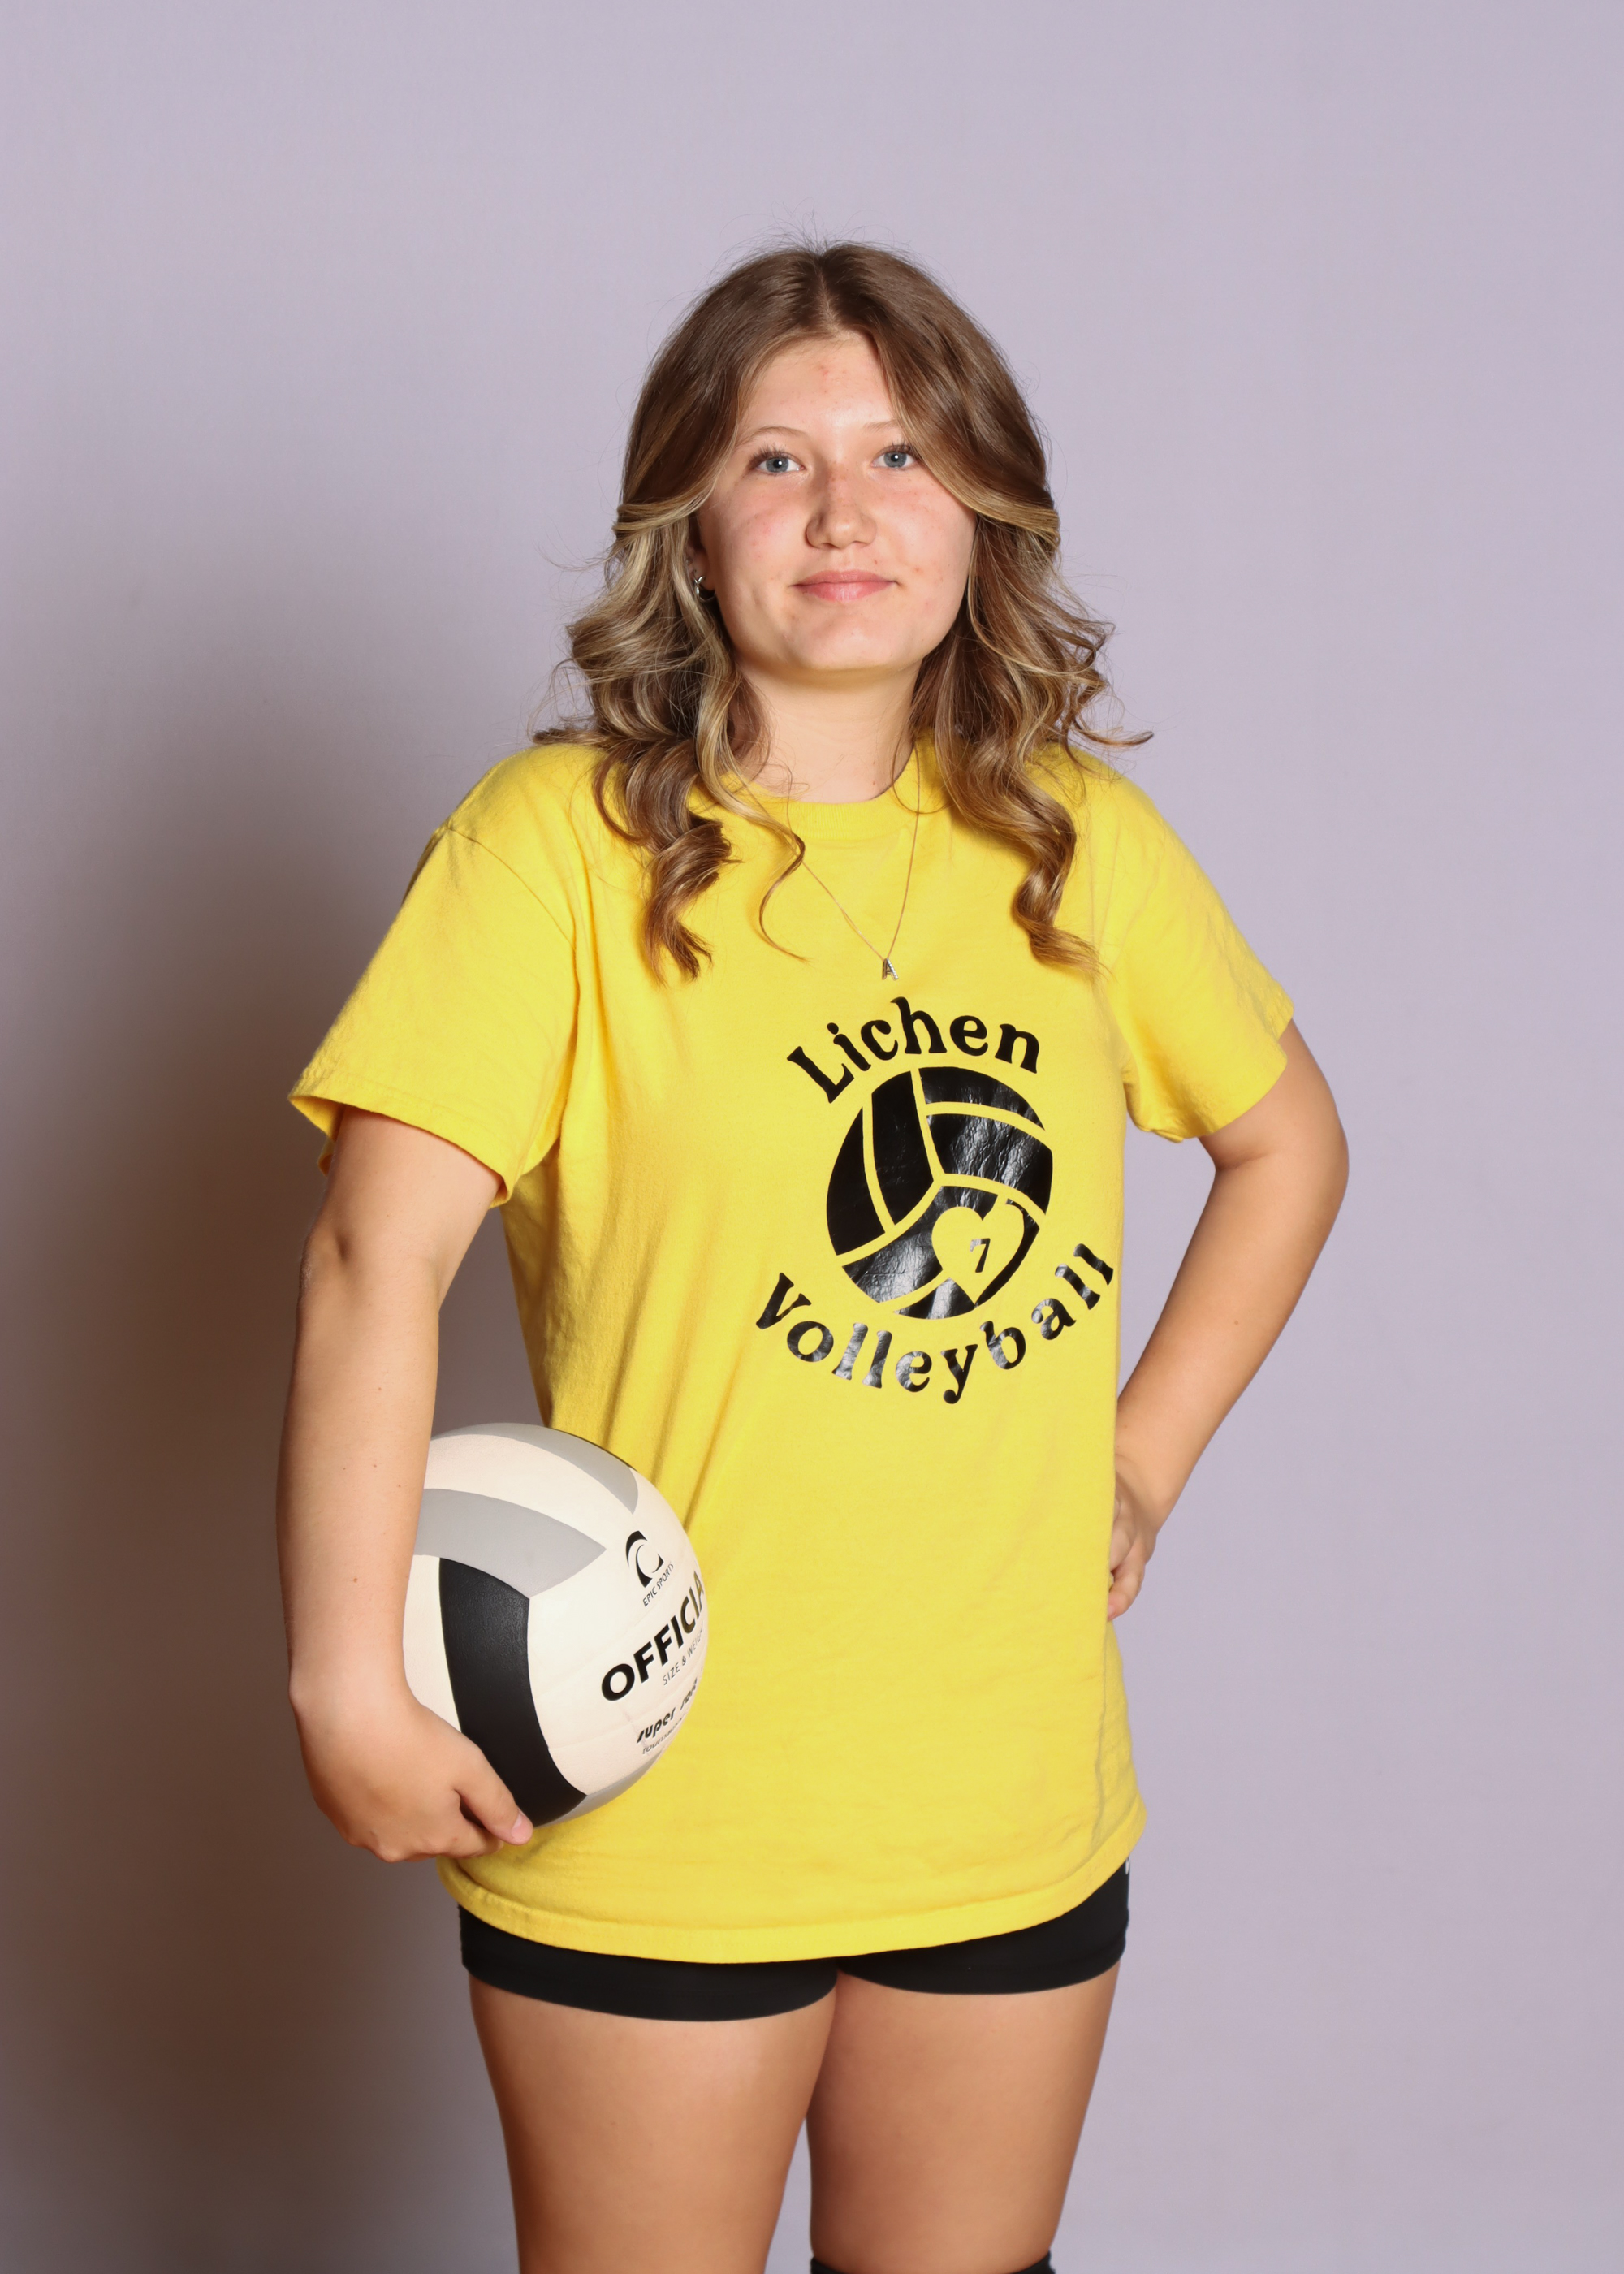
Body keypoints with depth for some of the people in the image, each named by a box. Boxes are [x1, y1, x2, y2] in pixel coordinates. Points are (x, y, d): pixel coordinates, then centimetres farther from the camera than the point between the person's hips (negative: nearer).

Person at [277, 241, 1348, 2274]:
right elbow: (378, 1252, -16)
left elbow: (1290, 1142, 19)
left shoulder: (1088, 849, 4)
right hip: (651, 1828, -4)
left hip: (1021, 1814, 4)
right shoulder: (565, 840, -10)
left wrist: (1144, 1462, 10)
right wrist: (350, 1683, -22)